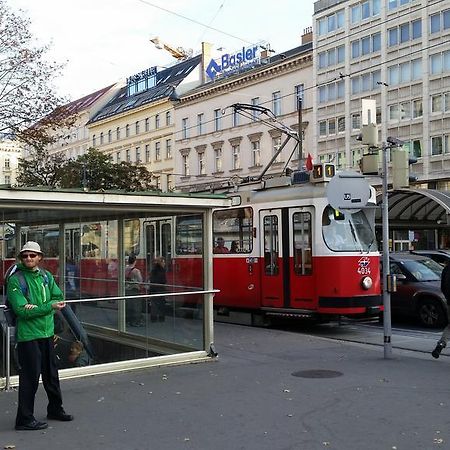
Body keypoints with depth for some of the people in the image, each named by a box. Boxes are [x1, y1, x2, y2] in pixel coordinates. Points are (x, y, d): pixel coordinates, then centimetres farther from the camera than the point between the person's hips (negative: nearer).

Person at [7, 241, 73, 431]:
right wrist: (49, 306, -24)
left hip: (47, 333, 6)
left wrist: (37, 308, -15)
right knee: (30, 377, -2)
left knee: (51, 374, 18)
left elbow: (58, 298, 0)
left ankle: (55, 409, 34)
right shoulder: (15, 280, -11)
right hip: (28, 335, -6)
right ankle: (25, 419, 11)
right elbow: (21, 310, -19)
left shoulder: (46, 276, 7)